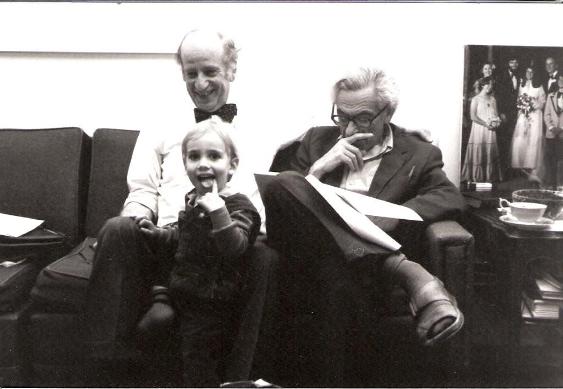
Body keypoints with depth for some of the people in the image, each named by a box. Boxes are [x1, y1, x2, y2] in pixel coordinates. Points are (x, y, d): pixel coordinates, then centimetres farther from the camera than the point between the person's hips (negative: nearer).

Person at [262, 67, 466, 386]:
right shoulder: (317, 140, 20)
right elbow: (282, 196, 13)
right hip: (310, 253, 3)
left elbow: (453, 197, -3)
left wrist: (393, 216, -19)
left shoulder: (417, 154, 14)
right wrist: (320, 167, -5)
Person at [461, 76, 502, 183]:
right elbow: (473, 116, -9)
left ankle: (489, 177, 6)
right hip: (479, 129, -5)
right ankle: (475, 177, -1)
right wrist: (486, 124, -16)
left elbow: (495, 114, 17)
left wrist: (497, 121, -5)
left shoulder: (493, 99, 14)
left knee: (490, 153, 3)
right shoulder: (476, 99, -1)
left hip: (490, 130, 5)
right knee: (478, 153, -5)